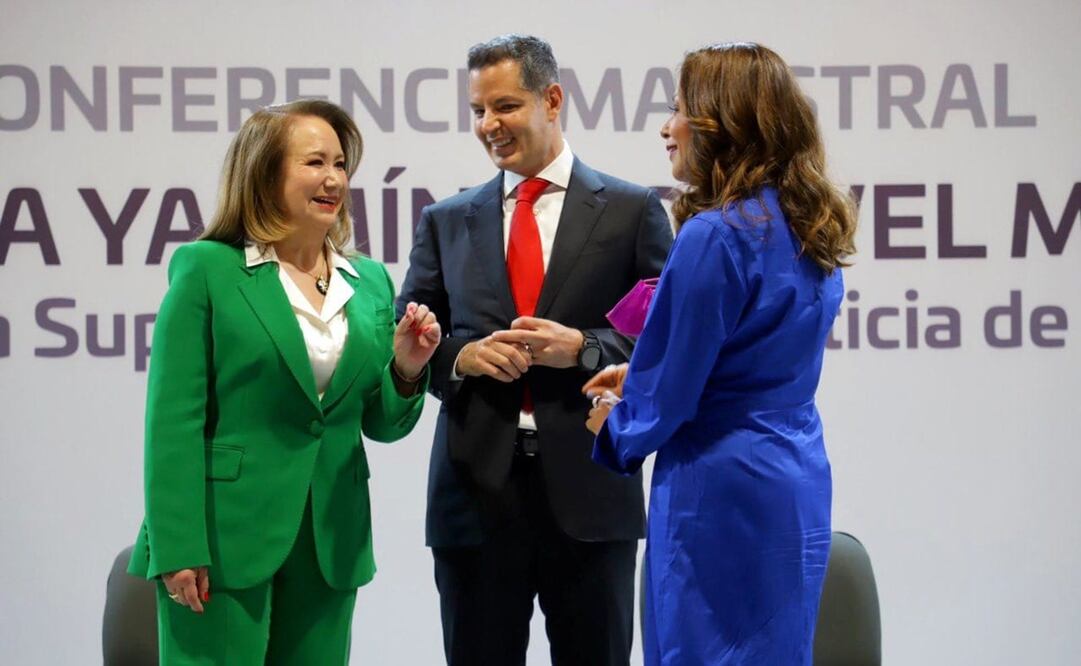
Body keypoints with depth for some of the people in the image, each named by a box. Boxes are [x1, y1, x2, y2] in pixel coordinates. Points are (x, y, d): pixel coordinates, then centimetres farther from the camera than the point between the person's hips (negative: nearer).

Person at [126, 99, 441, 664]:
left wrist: (406, 369, -5)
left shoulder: (371, 282, 12)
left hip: (329, 547, 5)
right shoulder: (207, 268, -3)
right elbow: (174, 419, -8)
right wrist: (178, 550, -15)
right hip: (226, 539, -5)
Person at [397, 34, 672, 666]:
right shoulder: (447, 222, 12)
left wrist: (584, 349, -15)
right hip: (476, 494, 2)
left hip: (588, 491, -2)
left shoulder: (632, 210, 4)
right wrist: (461, 356, -9)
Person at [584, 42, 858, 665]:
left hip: (723, 495, -9)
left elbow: (671, 393, -14)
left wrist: (616, 426, 6)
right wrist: (641, 376, 17)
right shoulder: (813, 234, 8)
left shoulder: (716, 235, -19)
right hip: (799, 490, 9)